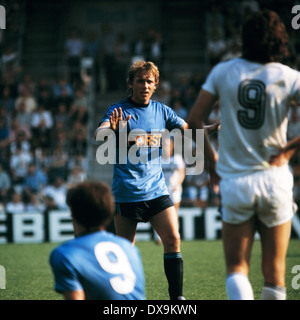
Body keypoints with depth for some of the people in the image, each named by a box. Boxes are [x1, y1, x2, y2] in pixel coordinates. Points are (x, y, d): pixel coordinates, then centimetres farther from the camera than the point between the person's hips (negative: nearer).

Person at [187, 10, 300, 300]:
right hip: (275, 179, 0)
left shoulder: (223, 72, 1)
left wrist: (210, 159, 15)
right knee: (274, 273, 10)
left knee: (236, 269, 4)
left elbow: (194, 121, 2)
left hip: (234, 182, 0)